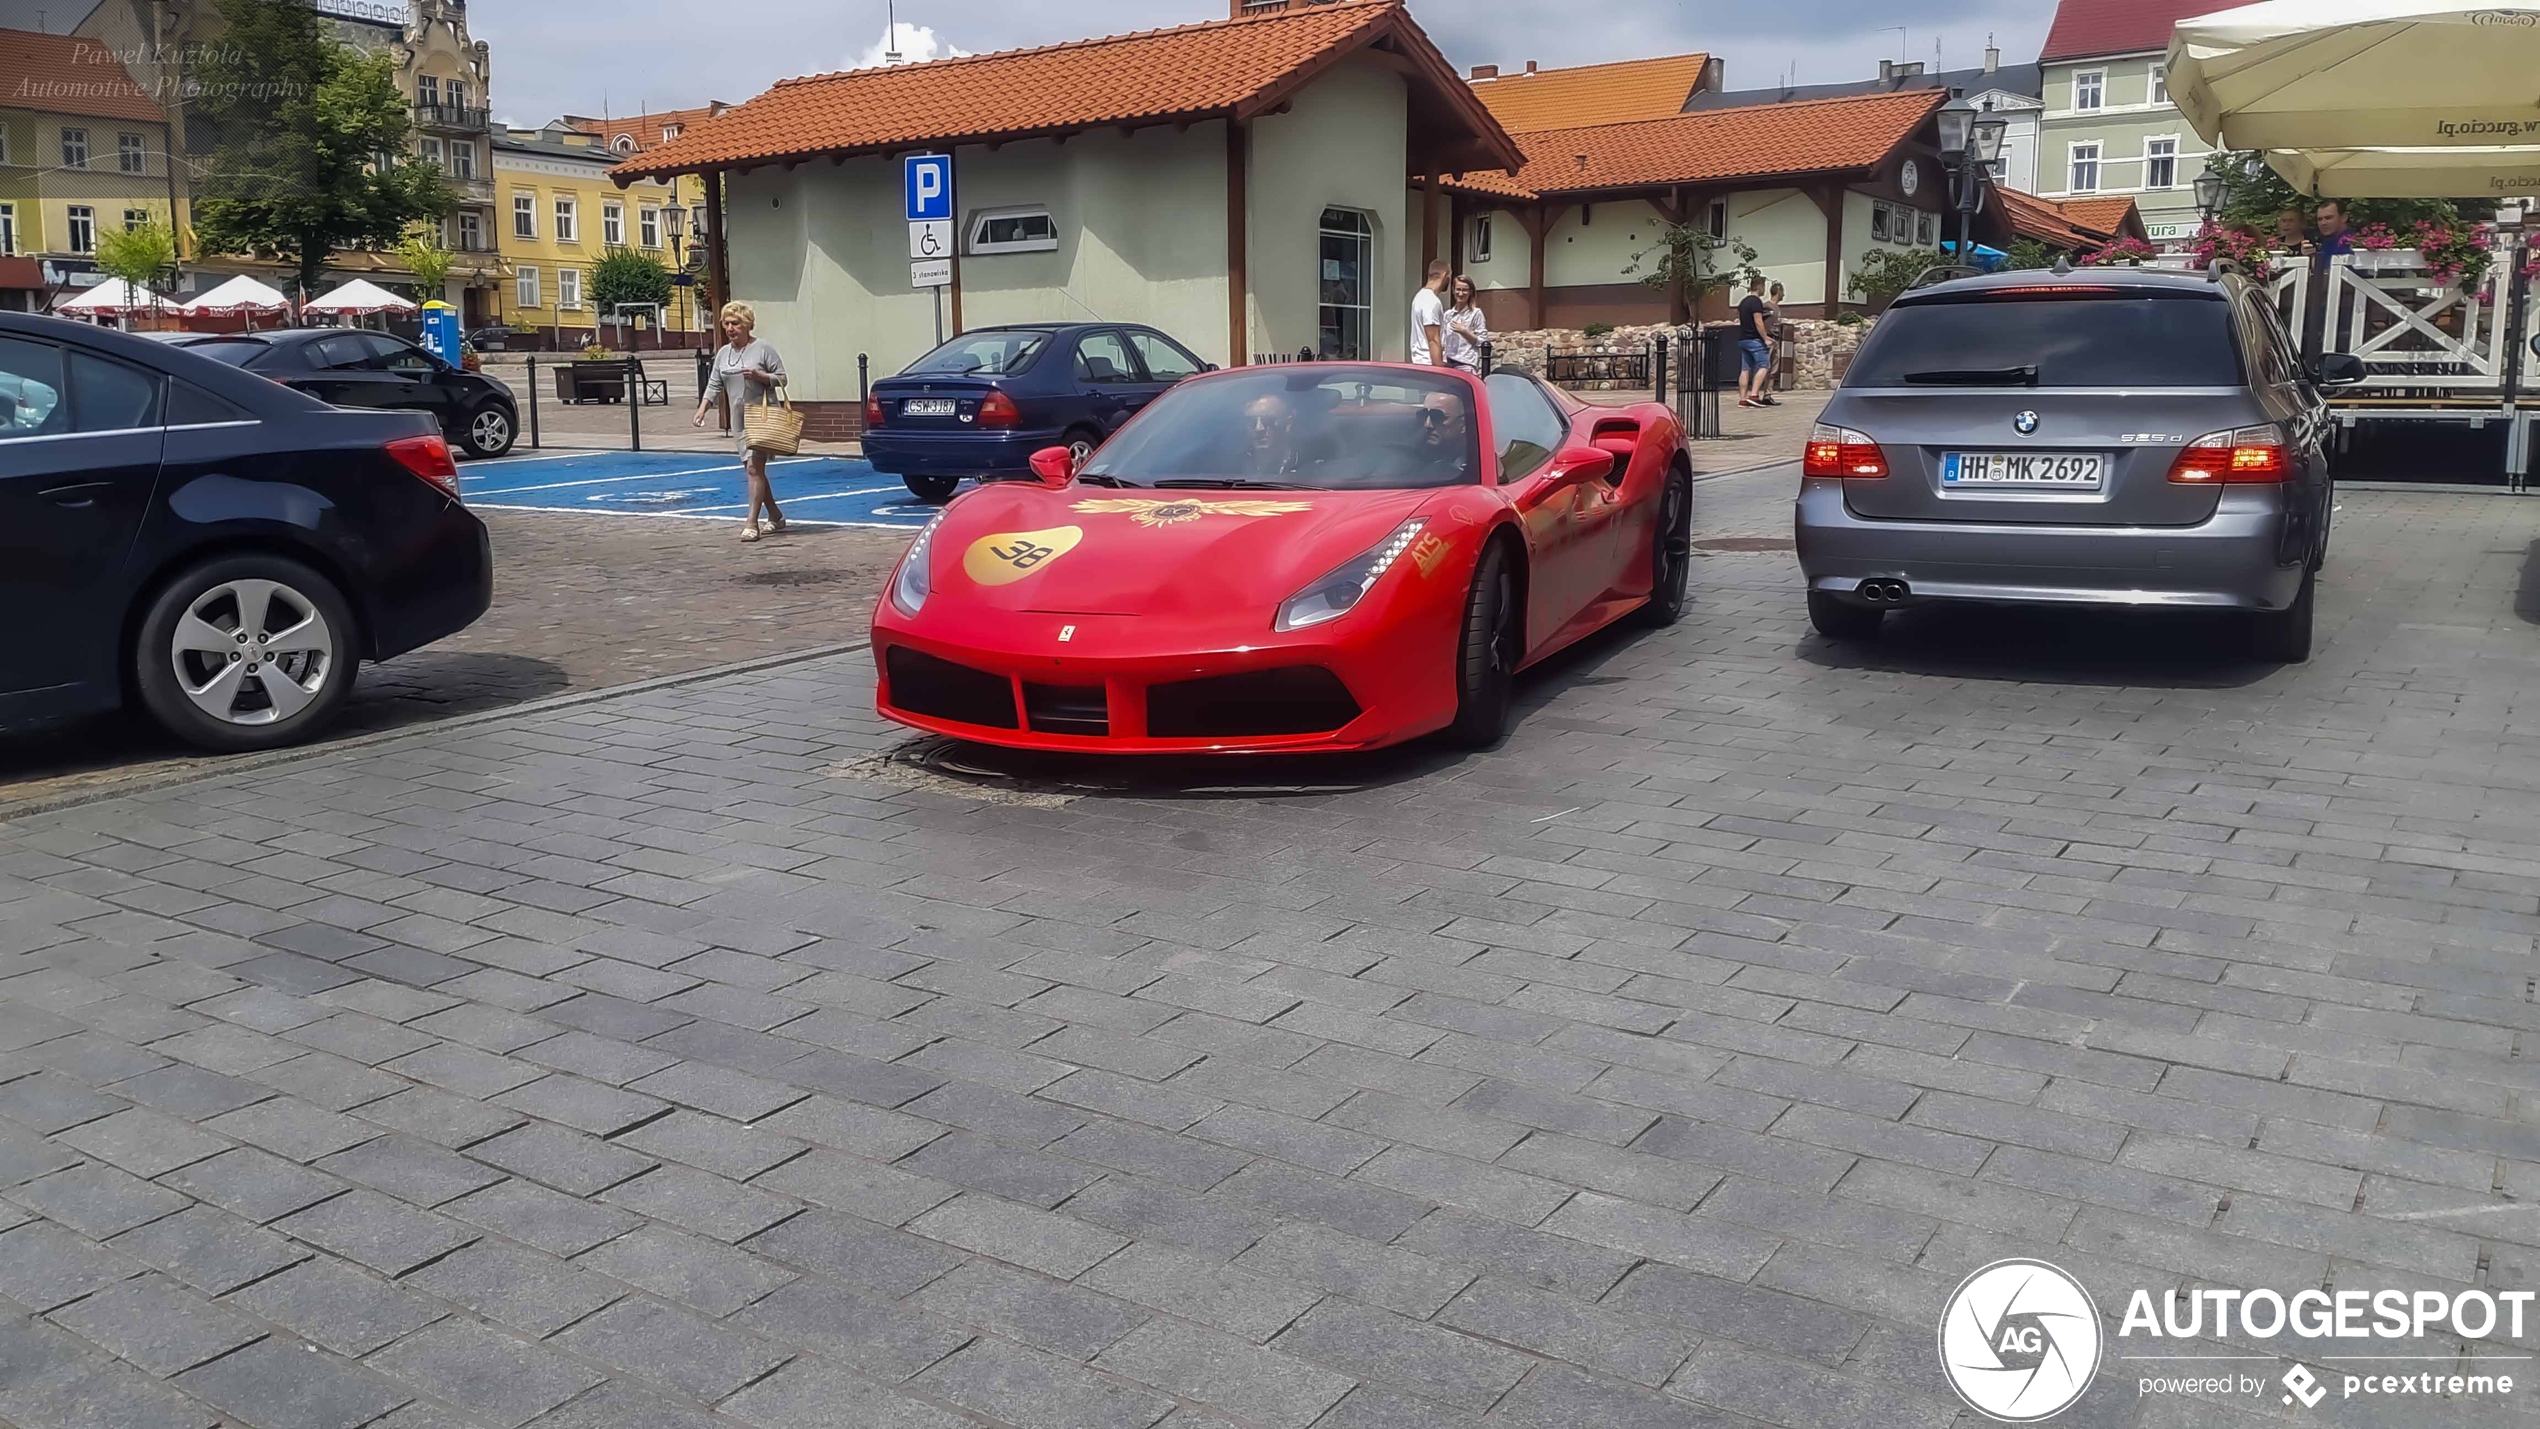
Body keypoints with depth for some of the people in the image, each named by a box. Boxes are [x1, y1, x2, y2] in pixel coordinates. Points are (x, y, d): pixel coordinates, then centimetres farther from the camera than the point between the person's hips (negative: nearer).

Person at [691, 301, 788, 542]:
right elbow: (714, 385, 11)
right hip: (739, 420, 7)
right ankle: (775, 517, 24)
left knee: (755, 468, -14)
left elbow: (781, 378, -4)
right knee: (753, 470, 11)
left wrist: (759, 375, -20)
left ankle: (751, 523, -13)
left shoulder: (763, 348, -6)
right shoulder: (723, 353, 11)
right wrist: (702, 409, -2)